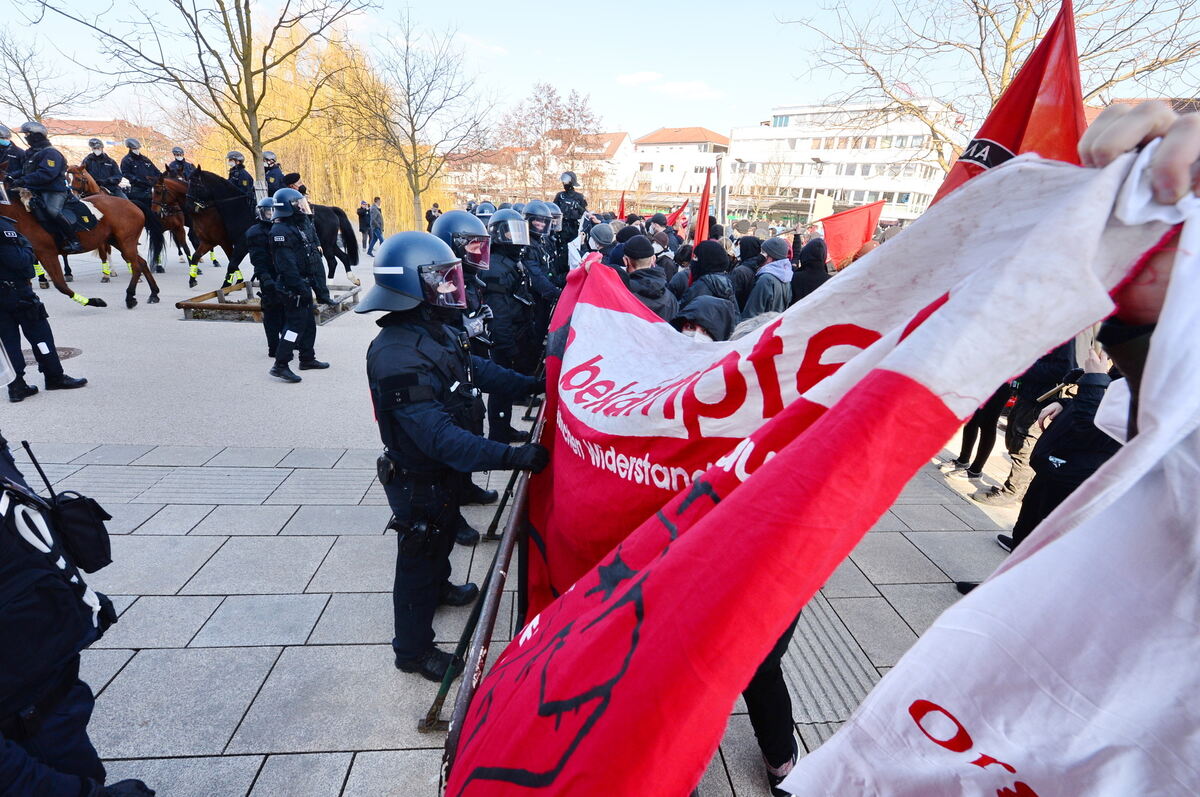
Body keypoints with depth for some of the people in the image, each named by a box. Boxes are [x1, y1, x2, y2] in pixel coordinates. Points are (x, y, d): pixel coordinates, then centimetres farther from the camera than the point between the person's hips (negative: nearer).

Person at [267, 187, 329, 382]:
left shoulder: (299, 227, 15)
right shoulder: (281, 231, -17)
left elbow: (312, 256, 18)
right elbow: (287, 266, -23)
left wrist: (318, 284, 18)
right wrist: (301, 289, -25)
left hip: (304, 284, 10)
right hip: (292, 287, -10)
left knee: (309, 322, 17)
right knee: (296, 324, -9)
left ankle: (307, 359, 29)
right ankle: (280, 366, -4)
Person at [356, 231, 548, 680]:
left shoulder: (436, 331, -4)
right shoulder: (398, 355, -34)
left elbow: (476, 369, 10)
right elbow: (439, 436, -39)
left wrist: (532, 385, 6)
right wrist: (511, 457, -44)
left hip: (442, 468, 9)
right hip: (417, 479, -9)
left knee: (442, 537, 31)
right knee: (420, 555, 10)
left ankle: (438, 588, 59)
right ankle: (413, 650, 33)